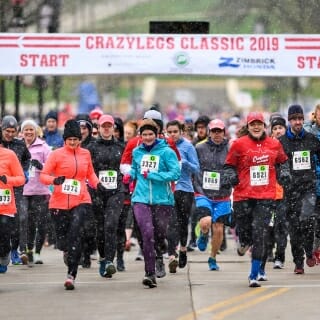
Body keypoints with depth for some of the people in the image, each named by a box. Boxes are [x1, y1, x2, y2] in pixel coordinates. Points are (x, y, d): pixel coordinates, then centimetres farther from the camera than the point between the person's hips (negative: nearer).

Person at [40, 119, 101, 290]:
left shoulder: (85, 154, 8)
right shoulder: (56, 154, -2)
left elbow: (90, 174, 24)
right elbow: (43, 175, -2)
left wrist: (97, 183, 5)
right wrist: (54, 180, -22)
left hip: (80, 201, 1)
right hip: (60, 202, -1)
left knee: (75, 236, -16)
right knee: (62, 238, 5)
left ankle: (71, 275, -15)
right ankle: (67, 251, 44)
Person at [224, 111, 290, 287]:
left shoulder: (274, 144, 9)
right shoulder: (239, 144, 1)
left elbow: (282, 161, 28)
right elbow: (229, 165, 10)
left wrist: (284, 173, 10)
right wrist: (230, 176, -10)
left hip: (266, 196, 0)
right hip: (243, 195, 0)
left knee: (260, 232, -11)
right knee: (244, 230, 4)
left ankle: (255, 274, -7)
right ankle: (244, 243, 46)